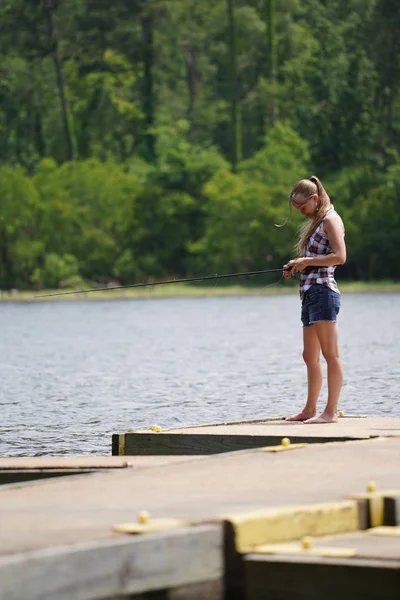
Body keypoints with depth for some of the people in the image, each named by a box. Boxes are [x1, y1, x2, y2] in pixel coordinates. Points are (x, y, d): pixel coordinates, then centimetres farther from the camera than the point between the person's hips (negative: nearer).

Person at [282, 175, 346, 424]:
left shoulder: (330, 220, -6)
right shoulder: (315, 223, 22)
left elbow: (340, 257, -17)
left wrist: (307, 261, -12)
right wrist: (296, 267, 10)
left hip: (323, 291, -10)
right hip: (310, 293, 10)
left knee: (330, 354, -10)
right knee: (310, 357, 12)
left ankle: (331, 411, -12)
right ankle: (310, 410, 18)